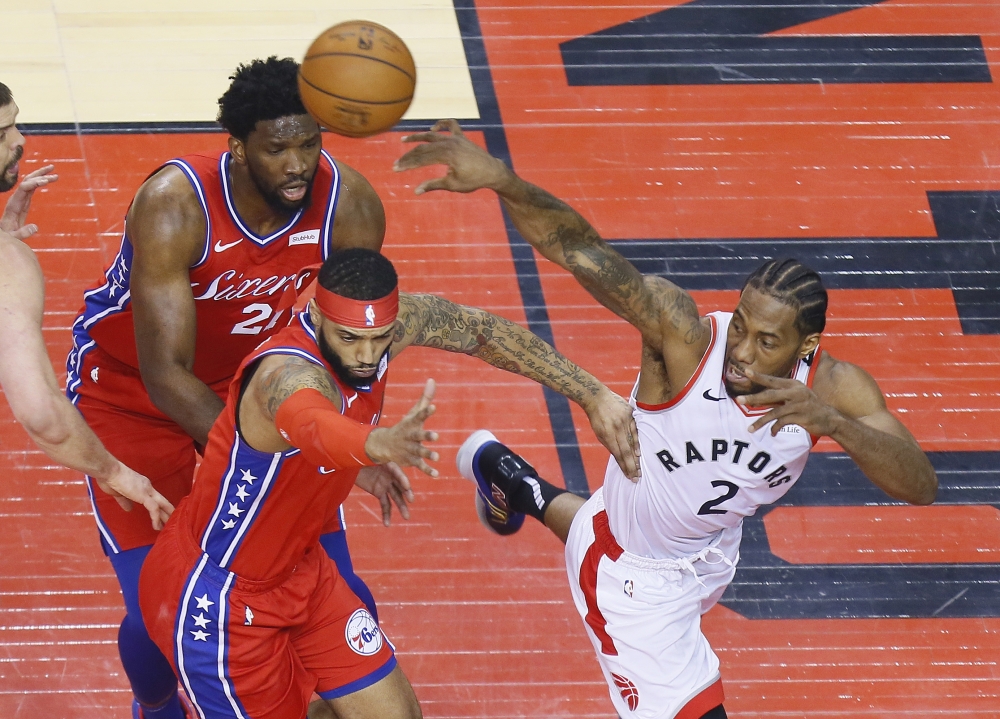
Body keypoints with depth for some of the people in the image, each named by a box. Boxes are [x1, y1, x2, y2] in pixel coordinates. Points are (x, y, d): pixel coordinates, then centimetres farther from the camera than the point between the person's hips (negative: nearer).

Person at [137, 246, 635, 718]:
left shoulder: (397, 321, -14)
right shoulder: (289, 373, -38)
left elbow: (486, 332, 3)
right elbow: (307, 423, -62)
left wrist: (593, 395, -2)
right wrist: (378, 443, -84)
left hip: (298, 570, 8)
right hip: (214, 596, -8)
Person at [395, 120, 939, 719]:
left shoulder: (835, 388, -26)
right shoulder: (684, 331, -37)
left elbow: (921, 487, -36)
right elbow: (576, 247, -47)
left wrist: (833, 422, -53)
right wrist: (499, 178, -65)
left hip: (710, 549, 6)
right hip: (636, 578, -6)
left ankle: (513, 482, 65)